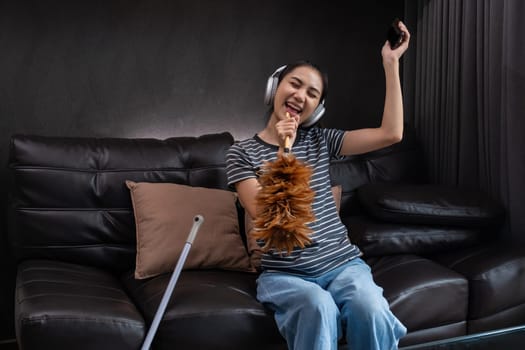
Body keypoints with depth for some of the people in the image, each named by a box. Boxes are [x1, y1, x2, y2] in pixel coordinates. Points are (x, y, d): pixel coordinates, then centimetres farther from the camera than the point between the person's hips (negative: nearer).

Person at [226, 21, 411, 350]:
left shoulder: (320, 140, 10)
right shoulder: (242, 152, 2)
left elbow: (391, 134, -1)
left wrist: (391, 63, -1)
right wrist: (283, 151, -17)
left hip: (343, 264, 3)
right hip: (285, 274, -2)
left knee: (371, 309, -29)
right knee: (318, 307, -36)